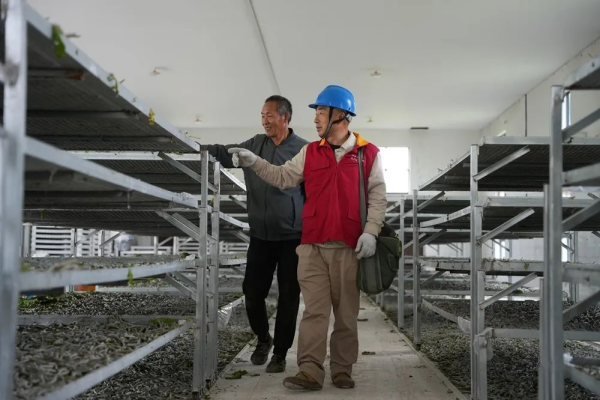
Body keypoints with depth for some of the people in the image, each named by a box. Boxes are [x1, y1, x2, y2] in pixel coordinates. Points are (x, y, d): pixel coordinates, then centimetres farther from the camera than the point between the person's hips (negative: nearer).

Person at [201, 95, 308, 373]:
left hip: (292, 237, -4)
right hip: (260, 236, 4)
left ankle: (280, 353, 17)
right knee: (252, 292, 8)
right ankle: (263, 338, 33)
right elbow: (225, 154, 6)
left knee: (288, 297, 4)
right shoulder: (255, 145, 8)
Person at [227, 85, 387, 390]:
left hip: (350, 247, -2)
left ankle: (342, 370, 18)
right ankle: (310, 372, 0)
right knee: (314, 310, -1)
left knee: (346, 313, 7)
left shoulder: (368, 153, 3)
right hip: (313, 245, 2)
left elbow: (377, 196, 0)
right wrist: (254, 162, -1)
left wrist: (370, 231, -10)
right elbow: (283, 178, 10)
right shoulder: (309, 152, 11)